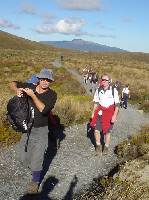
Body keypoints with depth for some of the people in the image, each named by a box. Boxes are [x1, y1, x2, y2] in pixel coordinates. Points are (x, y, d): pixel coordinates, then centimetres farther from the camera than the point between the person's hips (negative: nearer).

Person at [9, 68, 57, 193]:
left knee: (37, 158, -3)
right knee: (24, 157, 14)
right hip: (27, 128, 4)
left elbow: (44, 110, -26)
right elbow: (13, 83, 10)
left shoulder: (52, 95, -12)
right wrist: (17, 90, -12)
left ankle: (35, 181, 21)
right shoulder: (30, 87, -2)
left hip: (41, 130, -4)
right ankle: (35, 168, 45)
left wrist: (33, 95, -29)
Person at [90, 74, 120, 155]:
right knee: (96, 130, -3)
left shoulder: (114, 91, -8)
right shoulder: (98, 90, 2)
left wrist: (114, 115, -13)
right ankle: (98, 145, 20)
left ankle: (106, 147, 24)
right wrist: (93, 113, 6)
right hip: (99, 113, 3)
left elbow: (117, 104, -7)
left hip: (109, 113, -2)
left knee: (107, 131, 3)